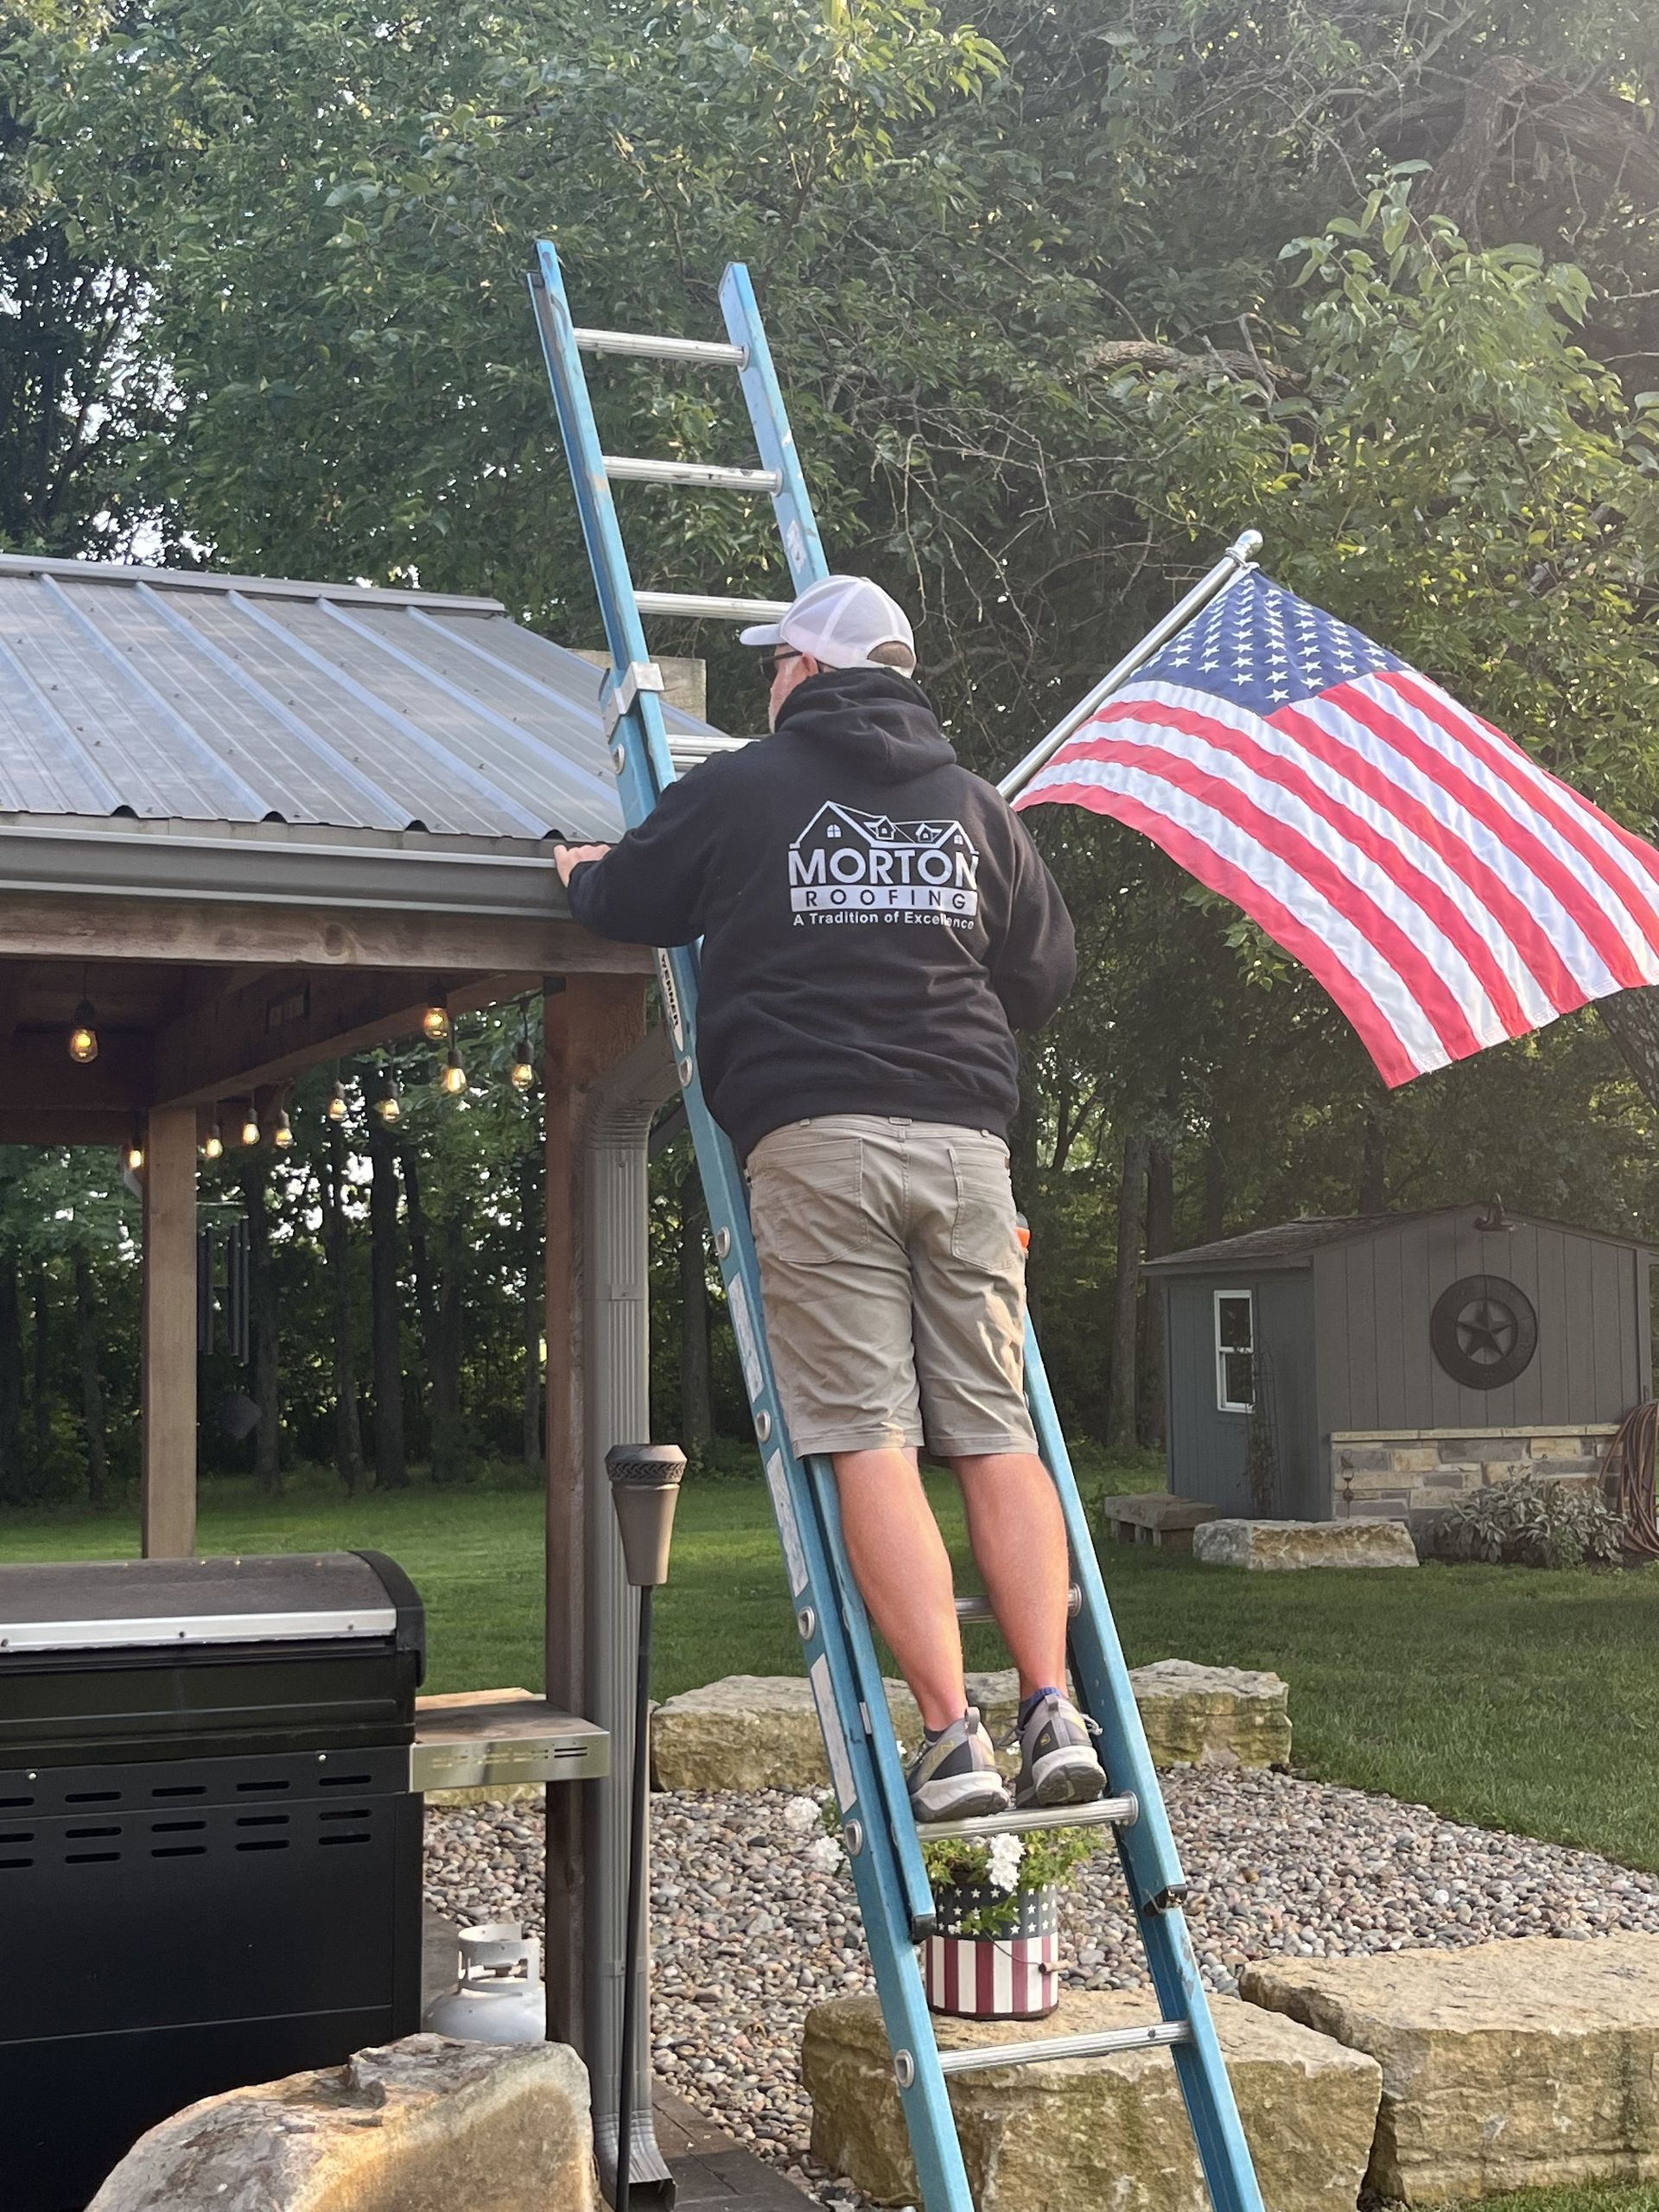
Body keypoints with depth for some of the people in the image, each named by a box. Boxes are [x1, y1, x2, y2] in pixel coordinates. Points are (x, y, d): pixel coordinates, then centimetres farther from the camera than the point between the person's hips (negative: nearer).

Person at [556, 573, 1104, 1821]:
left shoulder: (743, 787, 6)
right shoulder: (972, 804, 18)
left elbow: (623, 905, 18)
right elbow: (1049, 968, 25)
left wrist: (581, 869, 41)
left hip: (816, 1141, -4)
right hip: (964, 1136, 4)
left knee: (869, 1441, -7)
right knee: (996, 1434, 4)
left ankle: (954, 1737, -13)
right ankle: (1054, 1713, -5)